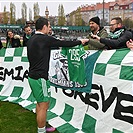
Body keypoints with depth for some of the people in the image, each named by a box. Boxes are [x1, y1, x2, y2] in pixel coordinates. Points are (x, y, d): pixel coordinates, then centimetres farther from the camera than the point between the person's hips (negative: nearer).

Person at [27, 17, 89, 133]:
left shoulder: (31, 40, 11)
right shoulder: (45, 39, -16)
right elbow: (64, 43, -10)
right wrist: (80, 41, 3)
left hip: (32, 76, 10)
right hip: (40, 78, -10)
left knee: (40, 103, 19)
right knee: (44, 106, 0)